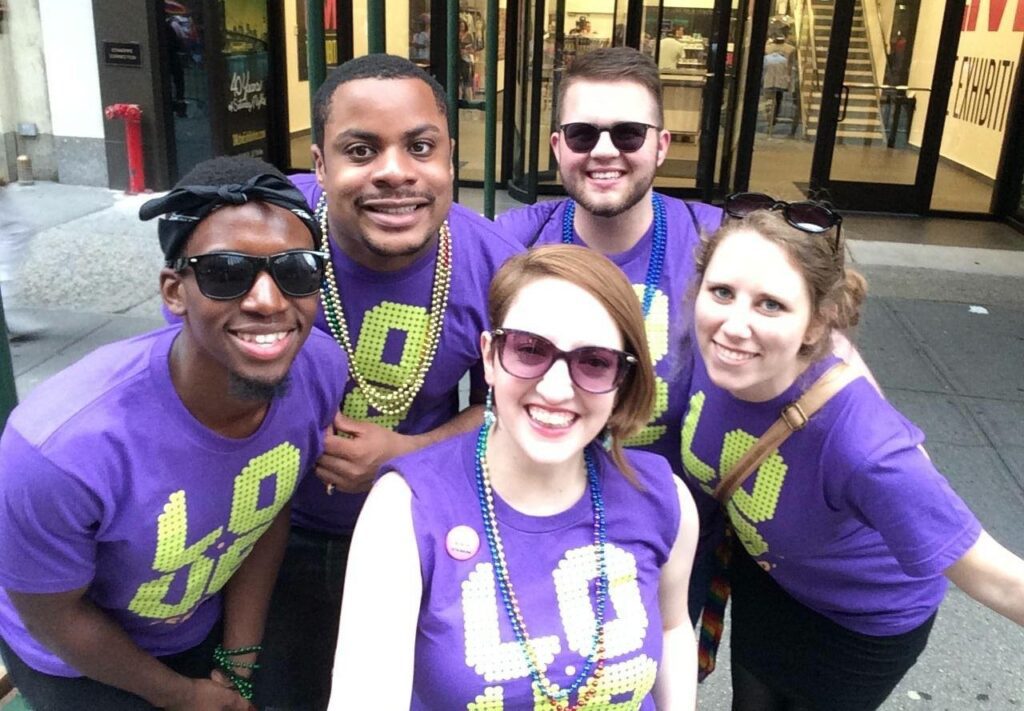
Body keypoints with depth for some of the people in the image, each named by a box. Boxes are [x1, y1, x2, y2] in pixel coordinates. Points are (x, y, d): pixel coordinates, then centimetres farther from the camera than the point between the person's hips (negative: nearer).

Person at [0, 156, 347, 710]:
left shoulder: (320, 371, -26)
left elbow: (269, 508, -8)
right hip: (78, 662, -3)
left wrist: (237, 664, -2)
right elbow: (54, 617, -19)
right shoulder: (60, 450, -38)